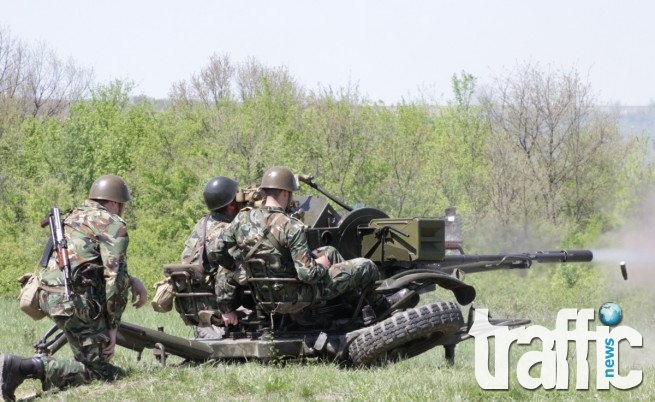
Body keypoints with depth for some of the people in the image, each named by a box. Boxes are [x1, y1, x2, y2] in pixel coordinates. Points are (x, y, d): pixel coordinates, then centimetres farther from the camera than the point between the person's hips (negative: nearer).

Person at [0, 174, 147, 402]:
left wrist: (131, 281, 19)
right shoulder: (113, 225, -5)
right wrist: (112, 327, -5)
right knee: (97, 371, -4)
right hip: (76, 303, -9)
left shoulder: (75, 217, 22)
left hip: (49, 296, 9)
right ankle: (23, 367, -20)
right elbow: (115, 276, -10)